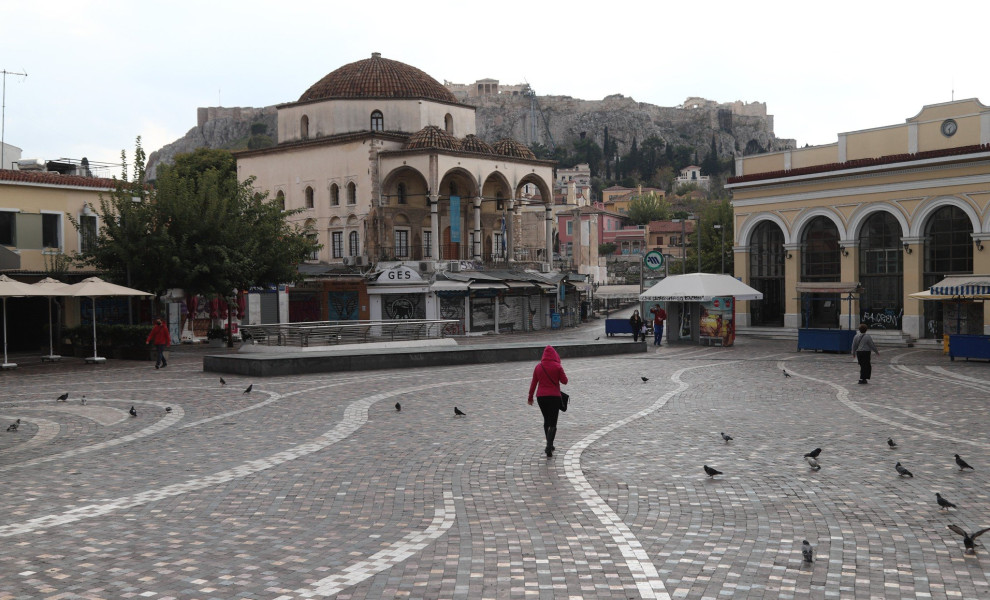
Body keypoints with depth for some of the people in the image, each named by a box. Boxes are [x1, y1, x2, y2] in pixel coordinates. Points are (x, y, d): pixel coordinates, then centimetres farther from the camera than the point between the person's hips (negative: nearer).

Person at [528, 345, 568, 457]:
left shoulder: (538, 367, 1)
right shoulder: (557, 366, -9)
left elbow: (533, 383, 5)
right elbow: (564, 381, -2)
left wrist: (530, 397, 14)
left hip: (541, 396, 4)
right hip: (554, 397, -3)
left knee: (546, 421, 20)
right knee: (553, 424, -2)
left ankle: (549, 445, 26)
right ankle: (549, 447, -18)